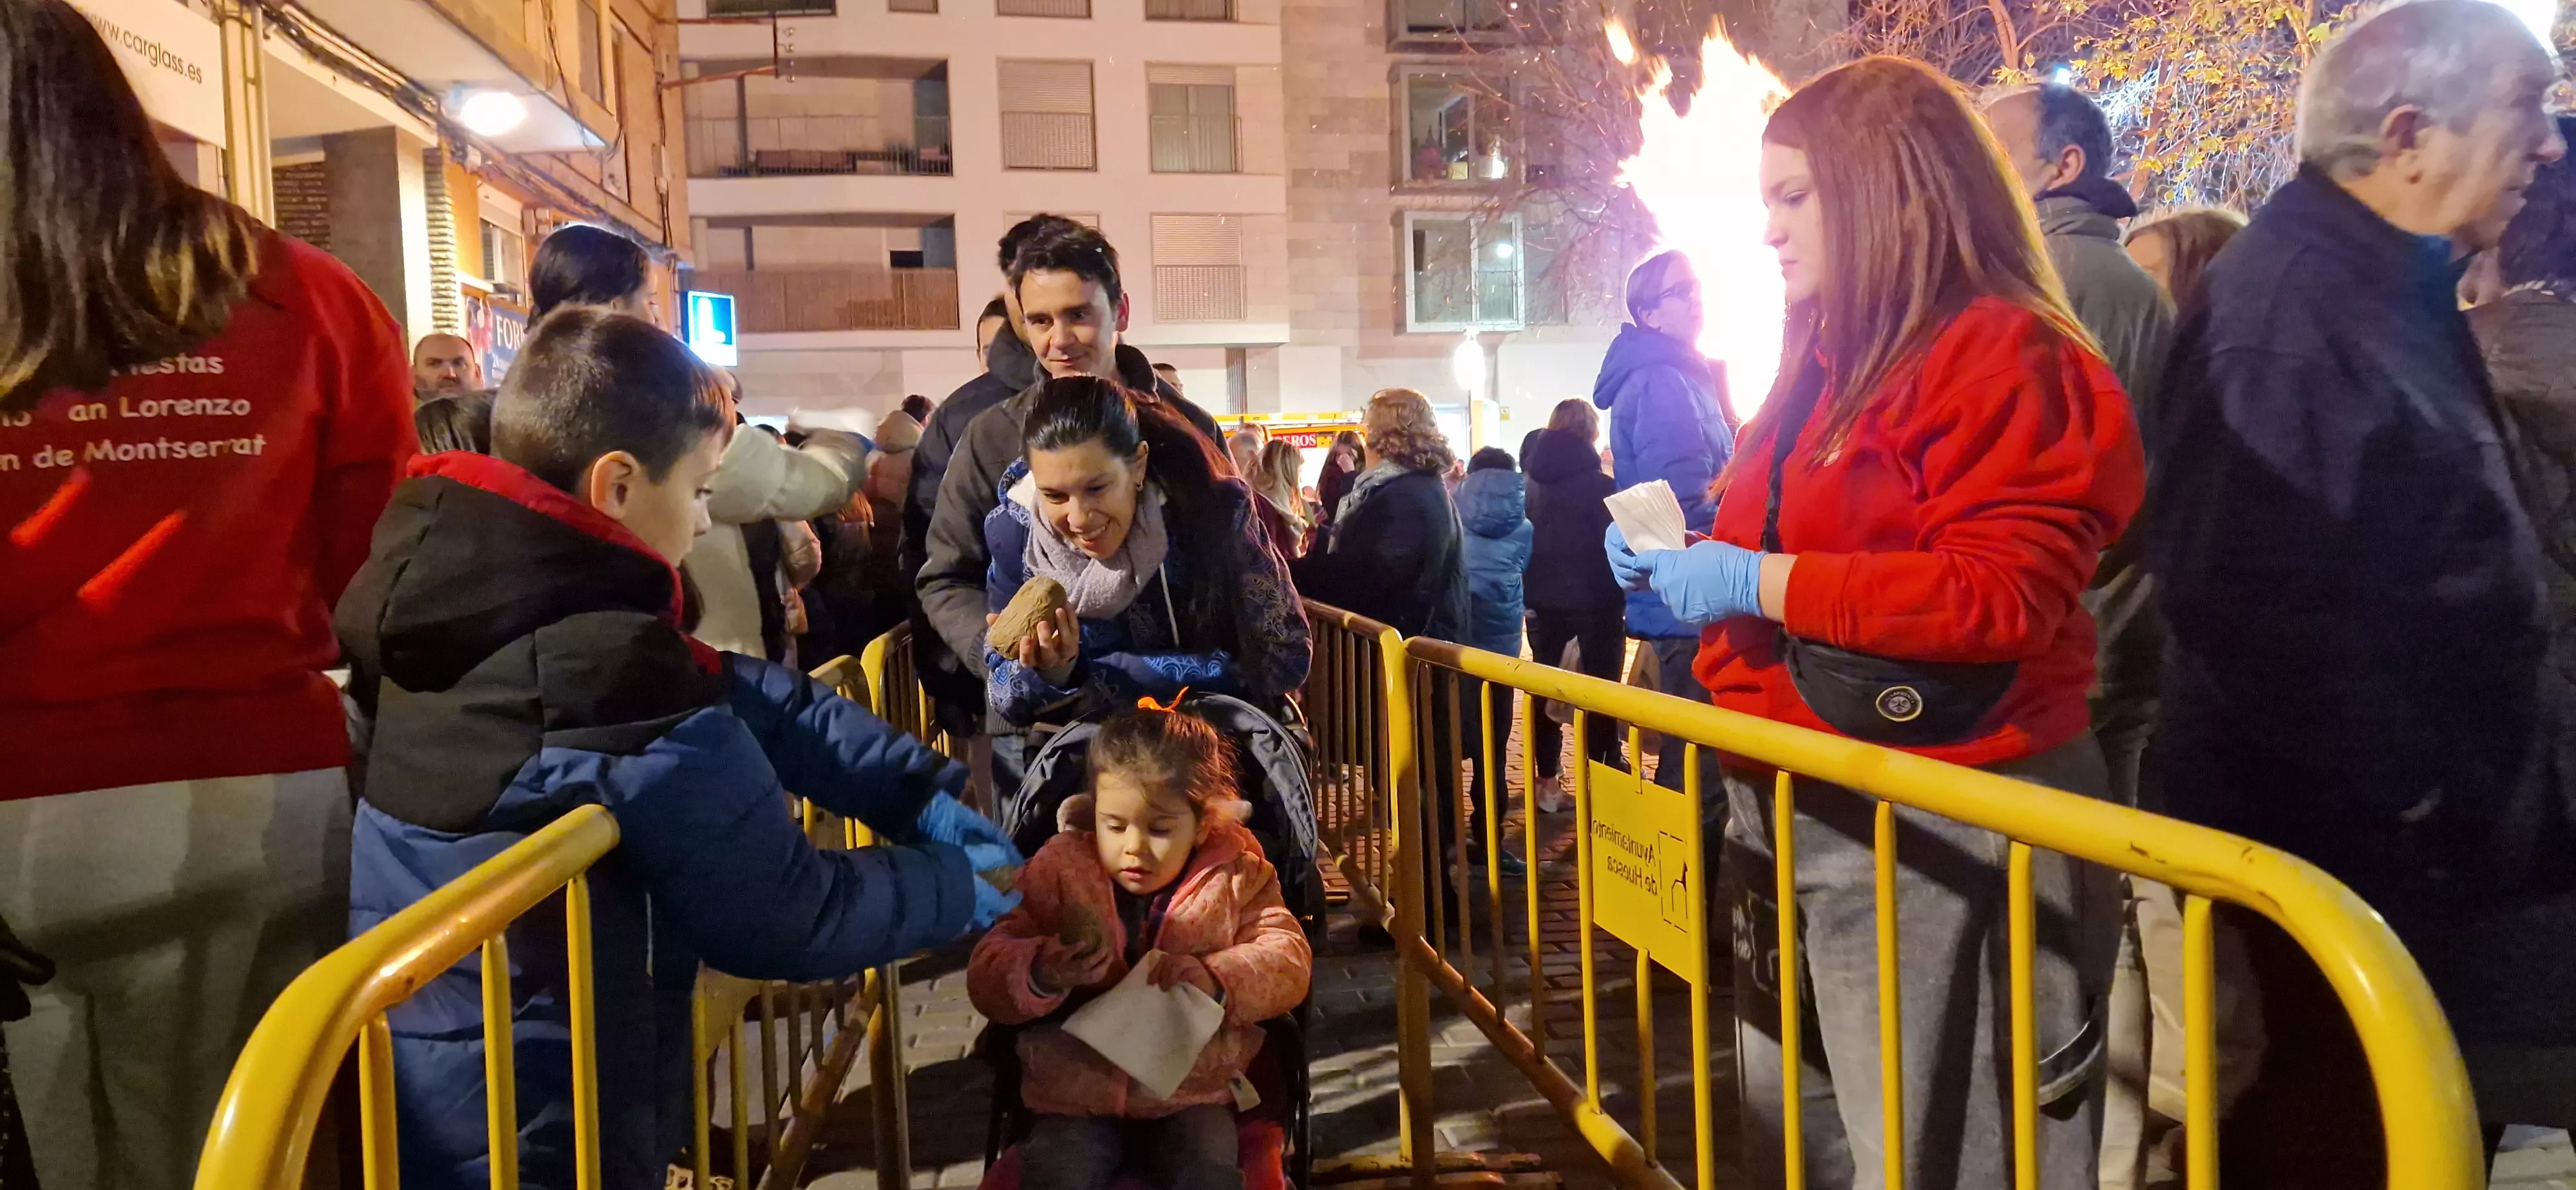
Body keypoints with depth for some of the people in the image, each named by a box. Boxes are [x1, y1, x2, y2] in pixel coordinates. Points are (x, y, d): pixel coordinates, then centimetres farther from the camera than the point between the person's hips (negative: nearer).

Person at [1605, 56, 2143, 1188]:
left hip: (1934, 828, -9)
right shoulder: (1825, 367, 14)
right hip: (1794, 810, 9)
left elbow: (2002, 593, -25)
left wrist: (1759, 582, -23)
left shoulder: (2008, 359, -13)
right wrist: (1688, 557, 6)